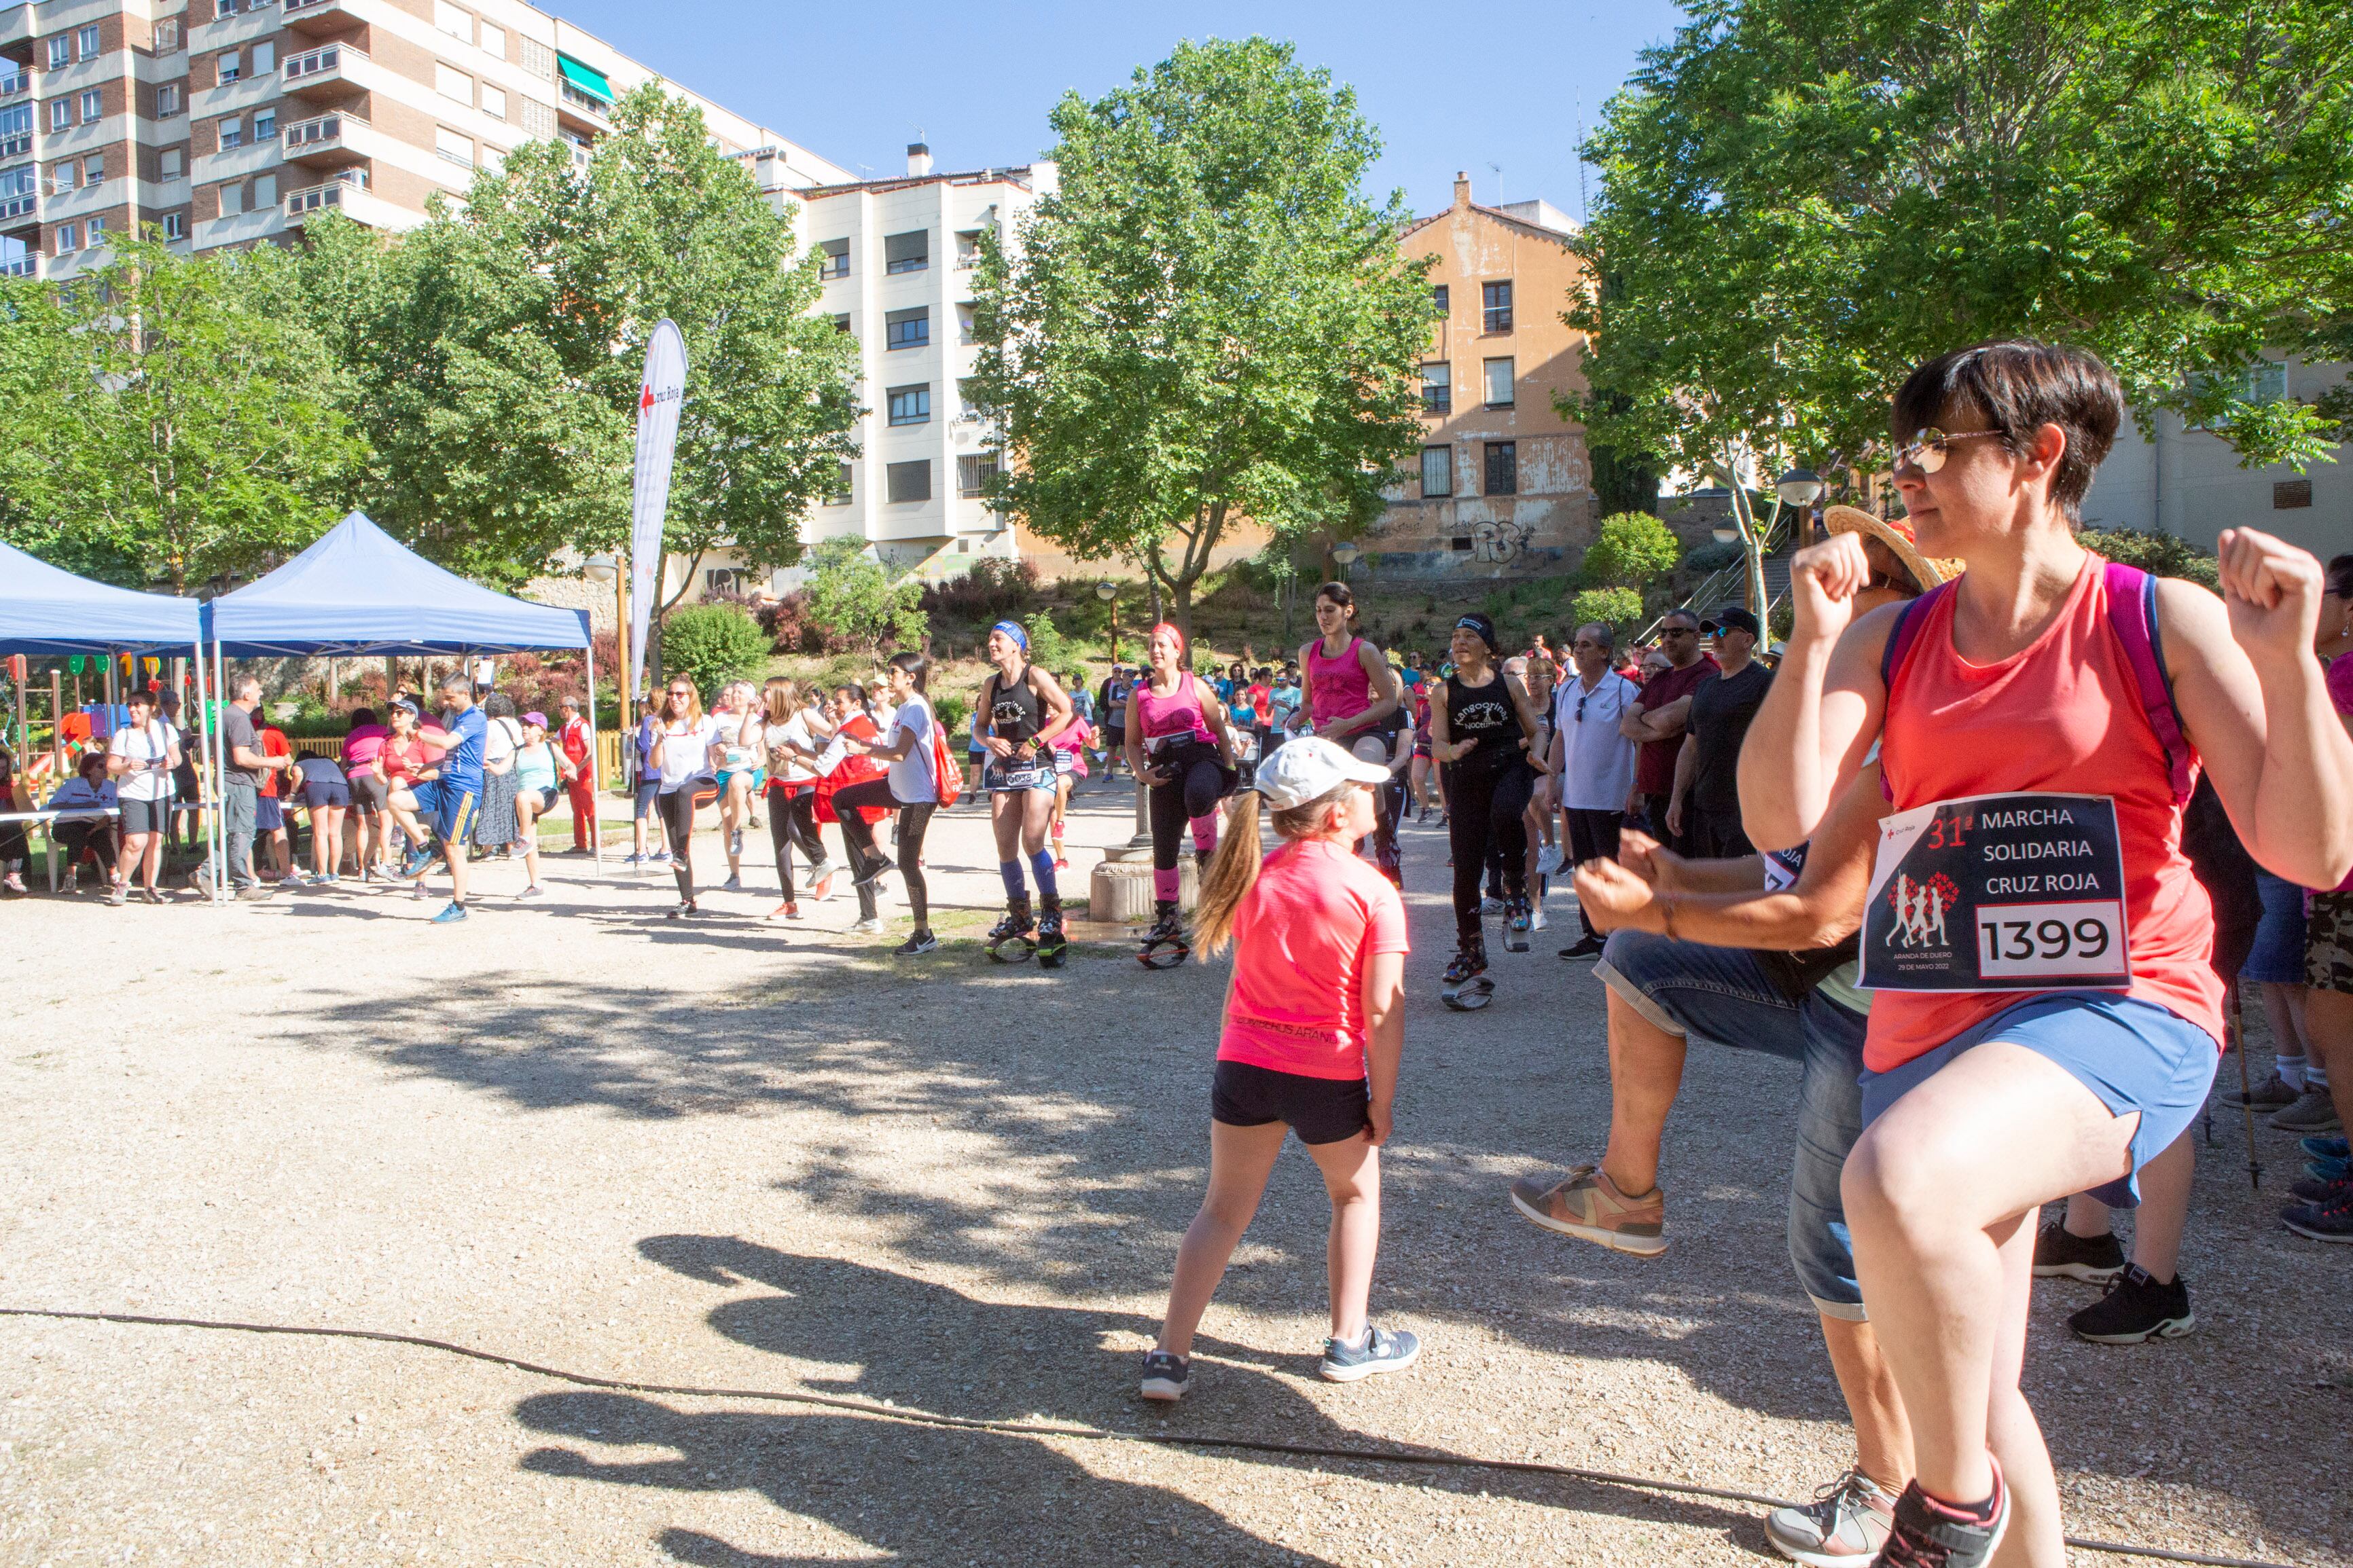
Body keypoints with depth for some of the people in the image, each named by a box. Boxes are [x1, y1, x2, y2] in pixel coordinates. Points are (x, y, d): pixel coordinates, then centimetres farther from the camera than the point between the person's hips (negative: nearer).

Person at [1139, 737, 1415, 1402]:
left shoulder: (1254, 877, 3)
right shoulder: (1374, 892, -11)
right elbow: (1383, 1010, -13)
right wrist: (1383, 1098, -4)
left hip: (1244, 1064, 4)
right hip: (1329, 1075, -3)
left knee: (1223, 1209, 13)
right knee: (1355, 1195, 22)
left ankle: (1169, 1355, 10)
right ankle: (1349, 1342, 29)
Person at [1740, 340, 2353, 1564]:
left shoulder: (2165, 624, -3)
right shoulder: (1889, 640, 8)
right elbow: (1779, 821, -4)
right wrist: (1810, 640, -13)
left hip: (2117, 1011, -5)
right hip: (1929, 1028, 5)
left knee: (1898, 1182, -36)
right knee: (1967, 1393, 16)